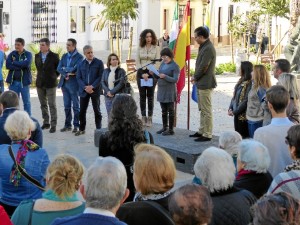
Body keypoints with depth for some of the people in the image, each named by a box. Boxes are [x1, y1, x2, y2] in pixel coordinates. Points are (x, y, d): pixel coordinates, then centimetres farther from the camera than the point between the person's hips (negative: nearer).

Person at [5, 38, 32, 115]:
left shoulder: (28, 54, -1)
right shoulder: (12, 54, 6)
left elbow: (26, 64, -20)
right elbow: (7, 65, -9)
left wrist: (14, 62, -10)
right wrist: (20, 66, -15)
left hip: (24, 81, -2)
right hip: (13, 81, 2)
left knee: (26, 102, 6)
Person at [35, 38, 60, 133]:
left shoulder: (54, 56, -7)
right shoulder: (37, 56, 7)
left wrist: (54, 76, 5)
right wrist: (42, 76, 13)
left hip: (50, 83, -5)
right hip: (40, 83, 5)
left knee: (52, 105, -4)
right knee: (43, 104, 11)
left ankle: (53, 125, -1)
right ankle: (46, 122, 21)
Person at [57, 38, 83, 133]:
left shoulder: (79, 57, -5)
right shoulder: (64, 56, 12)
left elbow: (75, 69, -17)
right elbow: (59, 68, 3)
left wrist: (65, 68, -4)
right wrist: (66, 74, -13)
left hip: (74, 84, -6)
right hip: (64, 83, 6)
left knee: (75, 106, 1)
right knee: (67, 106, 10)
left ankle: (76, 125, 7)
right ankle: (67, 125, 17)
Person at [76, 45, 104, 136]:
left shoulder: (99, 63, -1)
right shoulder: (81, 64, 8)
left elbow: (101, 77, -6)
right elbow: (78, 78, 4)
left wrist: (92, 86, -15)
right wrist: (85, 87, -11)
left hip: (95, 90, -3)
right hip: (84, 91, 3)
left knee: (97, 111, 5)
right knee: (82, 111, 5)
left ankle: (99, 129, 12)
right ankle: (82, 129, 18)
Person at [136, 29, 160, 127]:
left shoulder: (156, 48, 2)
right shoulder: (140, 48, 7)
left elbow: (157, 63, -3)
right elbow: (137, 62, 4)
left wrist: (149, 73, -14)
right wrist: (142, 73, -8)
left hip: (152, 74, -2)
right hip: (141, 73, 2)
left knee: (150, 96, -1)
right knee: (142, 96, 3)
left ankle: (150, 118, 2)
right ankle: (143, 117, 8)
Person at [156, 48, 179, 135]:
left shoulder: (175, 66, -9)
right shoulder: (163, 63, 11)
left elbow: (175, 79, -15)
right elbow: (159, 74, 17)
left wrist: (165, 76, -25)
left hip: (169, 91, -7)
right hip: (161, 90, 7)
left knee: (170, 111, 0)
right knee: (164, 111, 13)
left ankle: (171, 129, 4)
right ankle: (164, 127, 22)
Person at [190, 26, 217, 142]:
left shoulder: (208, 48, -20)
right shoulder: (204, 47, 13)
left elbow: (203, 67, -20)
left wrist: (195, 77, -6)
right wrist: (196, 77, 6)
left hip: (206, 83, -10)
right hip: (201, 83, 10)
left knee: (206, 110, -4)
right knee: (202, 109, 18)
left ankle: (207, 134, 2)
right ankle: (202, 131, 28)